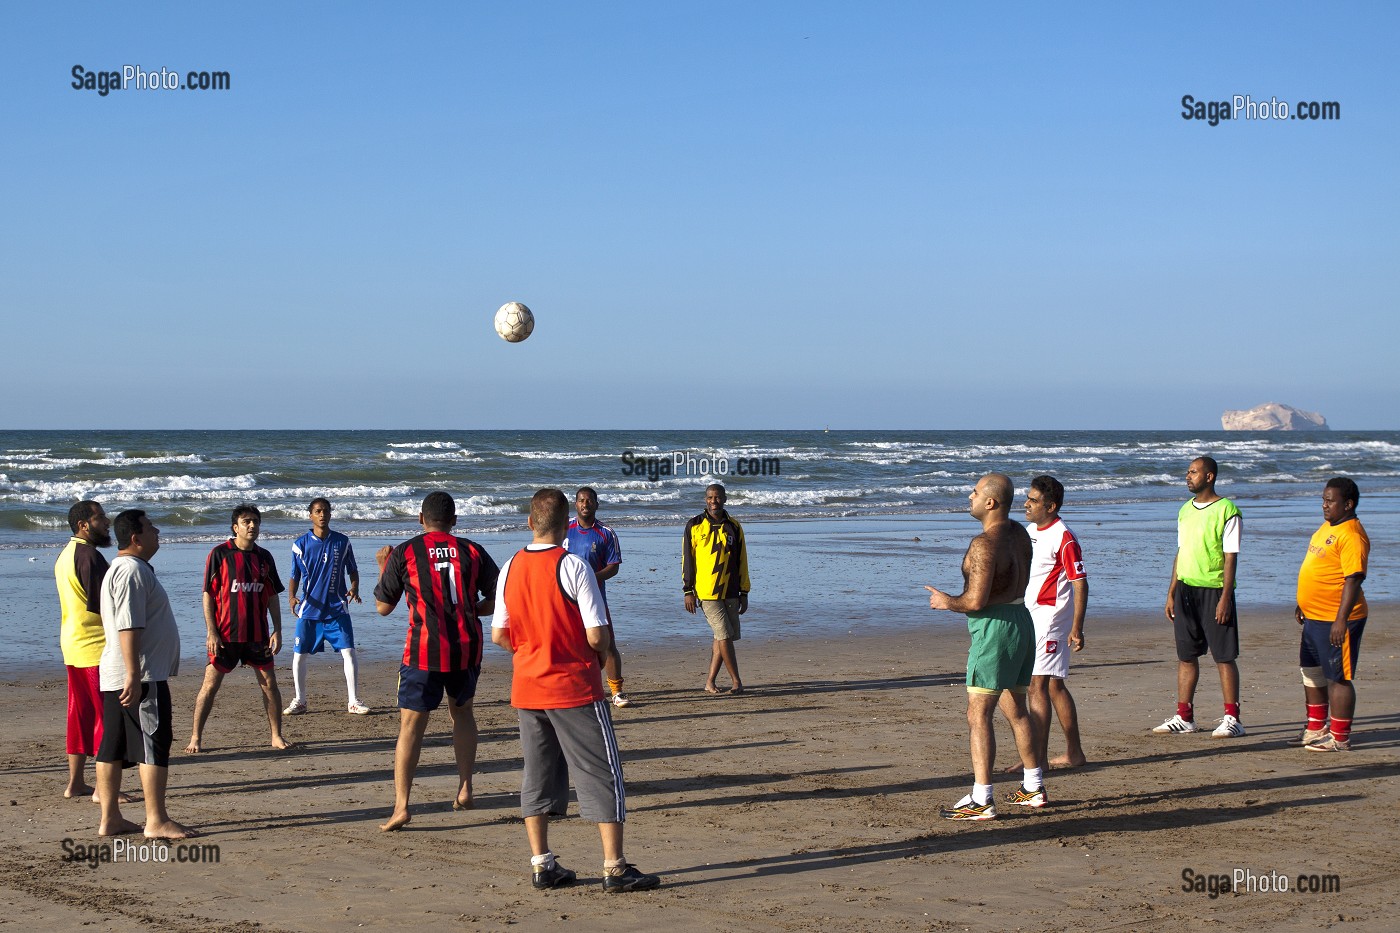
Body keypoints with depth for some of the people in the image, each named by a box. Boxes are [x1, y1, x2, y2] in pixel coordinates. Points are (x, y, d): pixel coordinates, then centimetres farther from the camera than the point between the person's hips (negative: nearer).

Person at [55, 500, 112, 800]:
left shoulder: (65, 555, 15)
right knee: (107, 715, -6)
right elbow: (102, 604, -20)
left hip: (72, 644, 10)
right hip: (96, 645, -10)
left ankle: (75, 783, 18)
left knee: (81, 714, 14)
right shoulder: (89, 555, -16)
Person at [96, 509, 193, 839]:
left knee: (113, 746, 10)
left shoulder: (119, 569, 19)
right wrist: (134, 676, -26)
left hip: (115, 676, 11)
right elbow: (128, 627, -23)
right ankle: (156, 821, -6)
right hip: (142, 676, -11)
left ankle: (110, 819, 14)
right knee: (154, 745, -7)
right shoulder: (133, 571, -15)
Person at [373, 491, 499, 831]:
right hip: (467, 648, 3)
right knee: (462, 712, 25)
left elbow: (383, 607, 6)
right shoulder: (473, 551, 4)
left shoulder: (404, 553, -1)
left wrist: (383, 566, 20)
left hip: (424, 650, -2)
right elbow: (498, 599, 7)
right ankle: (465, 789, 21)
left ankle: (401, 806, -10)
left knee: (411, 726, -1)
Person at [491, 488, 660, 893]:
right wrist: (601, 654, 5)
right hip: (575, 688, -5)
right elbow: (597, 636, -16)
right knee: (602, 775, 1)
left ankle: (541, 864, 14)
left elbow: (499, 635, 5)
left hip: (527, 689, 5)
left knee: (538, 774, 13)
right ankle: (615, 868, 0)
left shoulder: (510, 568, 2)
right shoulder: (573, 567, -15)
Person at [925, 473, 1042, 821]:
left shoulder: (985, 544, -20)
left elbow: (976, 601, -24)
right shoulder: (1019, 534, 10)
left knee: (979, 715, -8)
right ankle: (1034, 788, 29)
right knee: (1016, 709, 20)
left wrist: (946, 602, -5)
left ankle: (981, 801, -11)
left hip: (995, 628, -10)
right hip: (1022, 622, 10)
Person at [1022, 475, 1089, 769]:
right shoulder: (1030, 530, 11)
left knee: (1037, 685, -11)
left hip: (1049, 616, -9)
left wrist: (1076, 629, -20)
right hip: (1028, 616, 9)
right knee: (1054, 685, 14)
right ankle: (1074, 753, 23)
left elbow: (1080, 584, -17)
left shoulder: (1063, 538, -16)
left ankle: (1038, 758, -9)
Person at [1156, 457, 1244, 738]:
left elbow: (1231, 557, -11)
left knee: (1224, 657, -2)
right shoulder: (1185, 510, 13)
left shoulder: (1227, 511, -9)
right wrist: (1171, 593, 13)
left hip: (1214, 590, -7)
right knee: (1186, 656, 9)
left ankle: (1232, 719, 3)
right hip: (1186, 589, 7)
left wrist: (1225, 598, -17)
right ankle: (1184, 717, 15)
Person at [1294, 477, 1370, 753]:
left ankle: (1340, 738, 4)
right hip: (1314, 617, 11)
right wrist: (1303, 604, 26)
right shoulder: (1326, 528, 13)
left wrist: (1341, 619, -27)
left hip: (1336, 620, -11)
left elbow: (1353, 579, -24)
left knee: (1338, 678, -3)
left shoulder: (1351, 535, -18)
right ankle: (1316, 729, 32)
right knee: (1311, 671, 19)